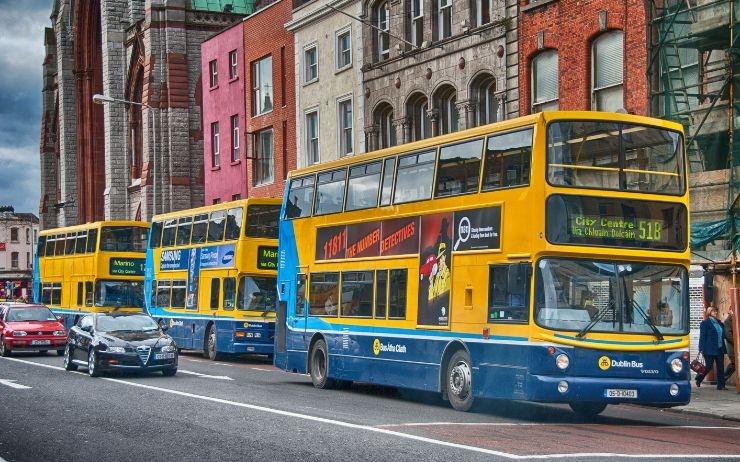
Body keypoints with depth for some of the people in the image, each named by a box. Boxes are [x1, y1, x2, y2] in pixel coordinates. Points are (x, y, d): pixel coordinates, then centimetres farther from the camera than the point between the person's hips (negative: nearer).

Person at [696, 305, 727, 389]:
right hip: (710, 350, -6)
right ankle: (698, 379, 21)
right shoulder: (705, 323, -3)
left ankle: (721, 385, 3)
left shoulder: (719, 323, 15)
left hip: (720, 349, 6)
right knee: (709, 366, -1)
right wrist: (702, 349, -12)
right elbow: (702, 337, -8)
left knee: (721, 367, 1)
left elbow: (723, 336, 21)